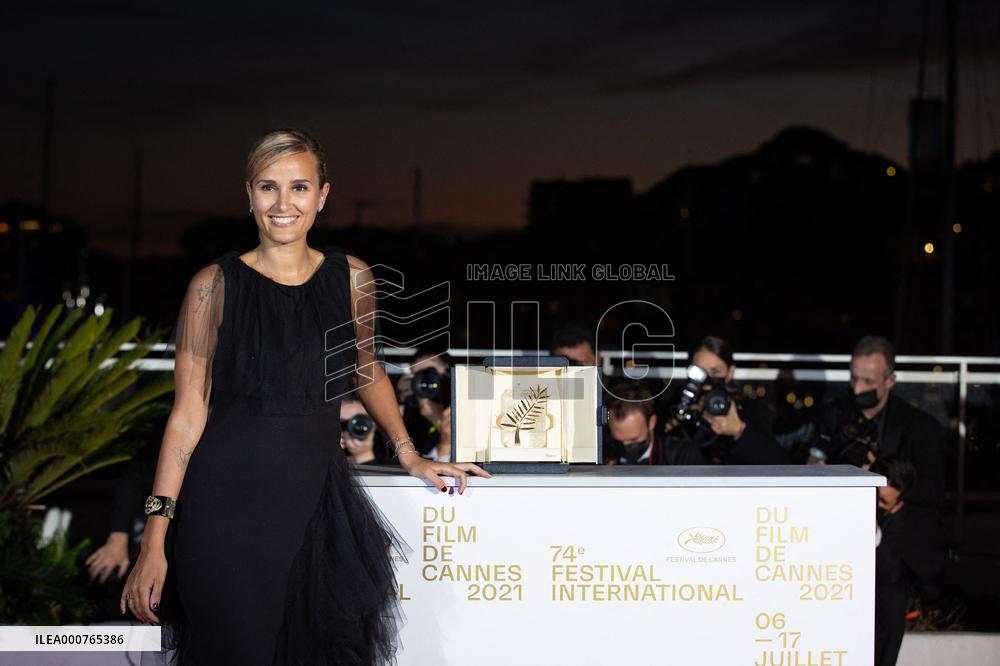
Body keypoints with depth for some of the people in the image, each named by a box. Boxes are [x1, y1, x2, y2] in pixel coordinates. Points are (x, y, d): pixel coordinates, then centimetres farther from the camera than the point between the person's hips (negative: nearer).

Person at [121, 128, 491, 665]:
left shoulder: (352, 278, 4)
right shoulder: (216, 284, -4)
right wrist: (154, 540, -9)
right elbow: (188, 412, -5)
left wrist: (409, 457, 17)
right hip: (228, 501, -3)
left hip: (315, 497, 3)